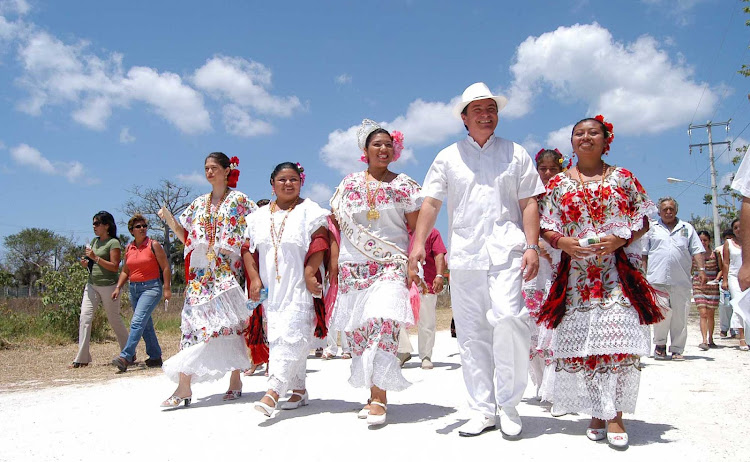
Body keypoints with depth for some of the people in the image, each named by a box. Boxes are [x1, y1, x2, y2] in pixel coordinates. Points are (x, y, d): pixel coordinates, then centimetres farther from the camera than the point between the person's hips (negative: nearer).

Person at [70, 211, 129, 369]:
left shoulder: (113, 243, -8)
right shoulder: (94, 241, 14)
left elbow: (114, 267, -15)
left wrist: (95, 257, -19)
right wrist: (86, 263, 1)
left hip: (108, 286, -6)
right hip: (92, 285, 7)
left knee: (115, 320, 4)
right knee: (84, 317, -6)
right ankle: (82, 358, -4)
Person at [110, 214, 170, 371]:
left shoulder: (153, 245, -3)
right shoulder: (128, 248, 12)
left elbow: (165, 267, -4)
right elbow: (125, 271, 19)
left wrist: (167, 289, -9)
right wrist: (118, 288, 7)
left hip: (151, 287, -6)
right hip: (134, 288, 7)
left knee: (137, 321, -18)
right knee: (145, 324, 10)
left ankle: (126, 356, -22)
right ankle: (155, 357, 19)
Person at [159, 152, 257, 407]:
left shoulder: (239, 200, 3)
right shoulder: (199, 203, 16)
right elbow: (186, 236, 15)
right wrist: (170, 221, -1)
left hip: (228, 271, -4)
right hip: (200, 273, 4)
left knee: (231, 323, -1)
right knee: (193, 321, -4)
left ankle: (236, 380, 11)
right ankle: (184, 385, -4)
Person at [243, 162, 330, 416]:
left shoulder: (310, 212, 1)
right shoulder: (260, 216, 14)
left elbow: (320, 246, -8)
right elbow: (248, 249, 13)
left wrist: (309, 274, -17)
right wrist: (254, 278, 1)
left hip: (299, 289, -5)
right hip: (270, 289, 5)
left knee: (290, 335, -14)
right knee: (286, 338, 8)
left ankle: (273, 391, -20)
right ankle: (299, 390, 18)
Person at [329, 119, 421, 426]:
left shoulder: (404, 186, 5)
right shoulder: (348, 184, 11)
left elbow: (416, 229, 4)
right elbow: (335, 225, 11)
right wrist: (334, 263, 4)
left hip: (391, 266, -3)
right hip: (353, 269, 3)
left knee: (383, 323, -19)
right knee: (357, 330, 3)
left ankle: (379, 396, -14)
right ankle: (374, 394, 14)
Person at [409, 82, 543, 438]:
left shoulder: (516, 154, 14)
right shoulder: (448, 157, 13)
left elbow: (528, 203, 9)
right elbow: (431, 202, 5)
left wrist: (532, 246, -3)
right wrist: (418, 242, -9)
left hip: (505, 251, -1)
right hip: (463, 256, 2)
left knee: (508, 319, -19)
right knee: (471, 333, 3)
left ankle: (509, 405, 0)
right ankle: (483, 411, 15)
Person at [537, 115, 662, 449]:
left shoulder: (623, 178, 10)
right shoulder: (558, 183, 12)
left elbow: (642, 220, 8)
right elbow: (545, 226, 10)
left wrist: (619, 239, -10)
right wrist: (562, 242, -10)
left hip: (617, 273, -1)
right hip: (576, 274, 1)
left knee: (618, 338, -11)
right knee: (581, 341, 0)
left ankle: (615, 415, -2)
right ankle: (596, 414, 12)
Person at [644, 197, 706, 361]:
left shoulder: (687, 228, 18)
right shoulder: (652, 228, 13)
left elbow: (697, 250, 13)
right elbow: (643, 253, 12)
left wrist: (701, 270, 0)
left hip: (681, 280, 2)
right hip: (657, 279, -2)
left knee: (680, 315, 1)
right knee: (663, 311, -13)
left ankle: (677, 349, 11)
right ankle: (659, 343, 8)